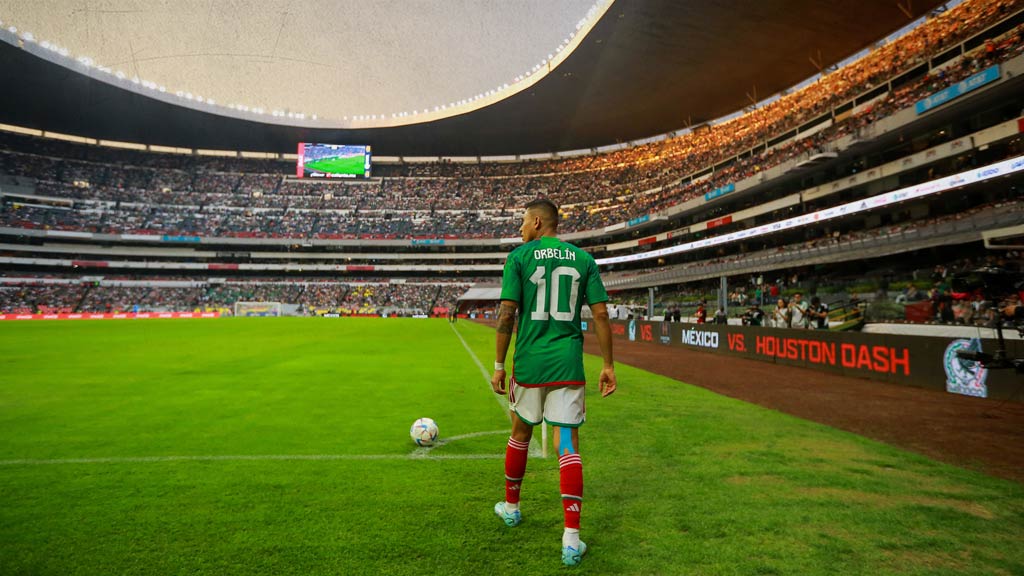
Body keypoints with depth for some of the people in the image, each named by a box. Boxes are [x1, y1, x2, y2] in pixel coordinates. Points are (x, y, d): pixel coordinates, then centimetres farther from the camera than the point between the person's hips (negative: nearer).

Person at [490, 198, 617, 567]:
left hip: (528, 363, -1)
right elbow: (601, 313, 1)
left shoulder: (519, 256, -2)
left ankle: (511, 507, 39)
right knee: (567, 444, 2)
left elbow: (507, 314, -8)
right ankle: (571, 539, -1)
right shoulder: (583, 258, 5)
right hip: (568, 364, 1)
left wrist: (499, 366, 0)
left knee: (521, 433, 19)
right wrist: (608, 365, 6)